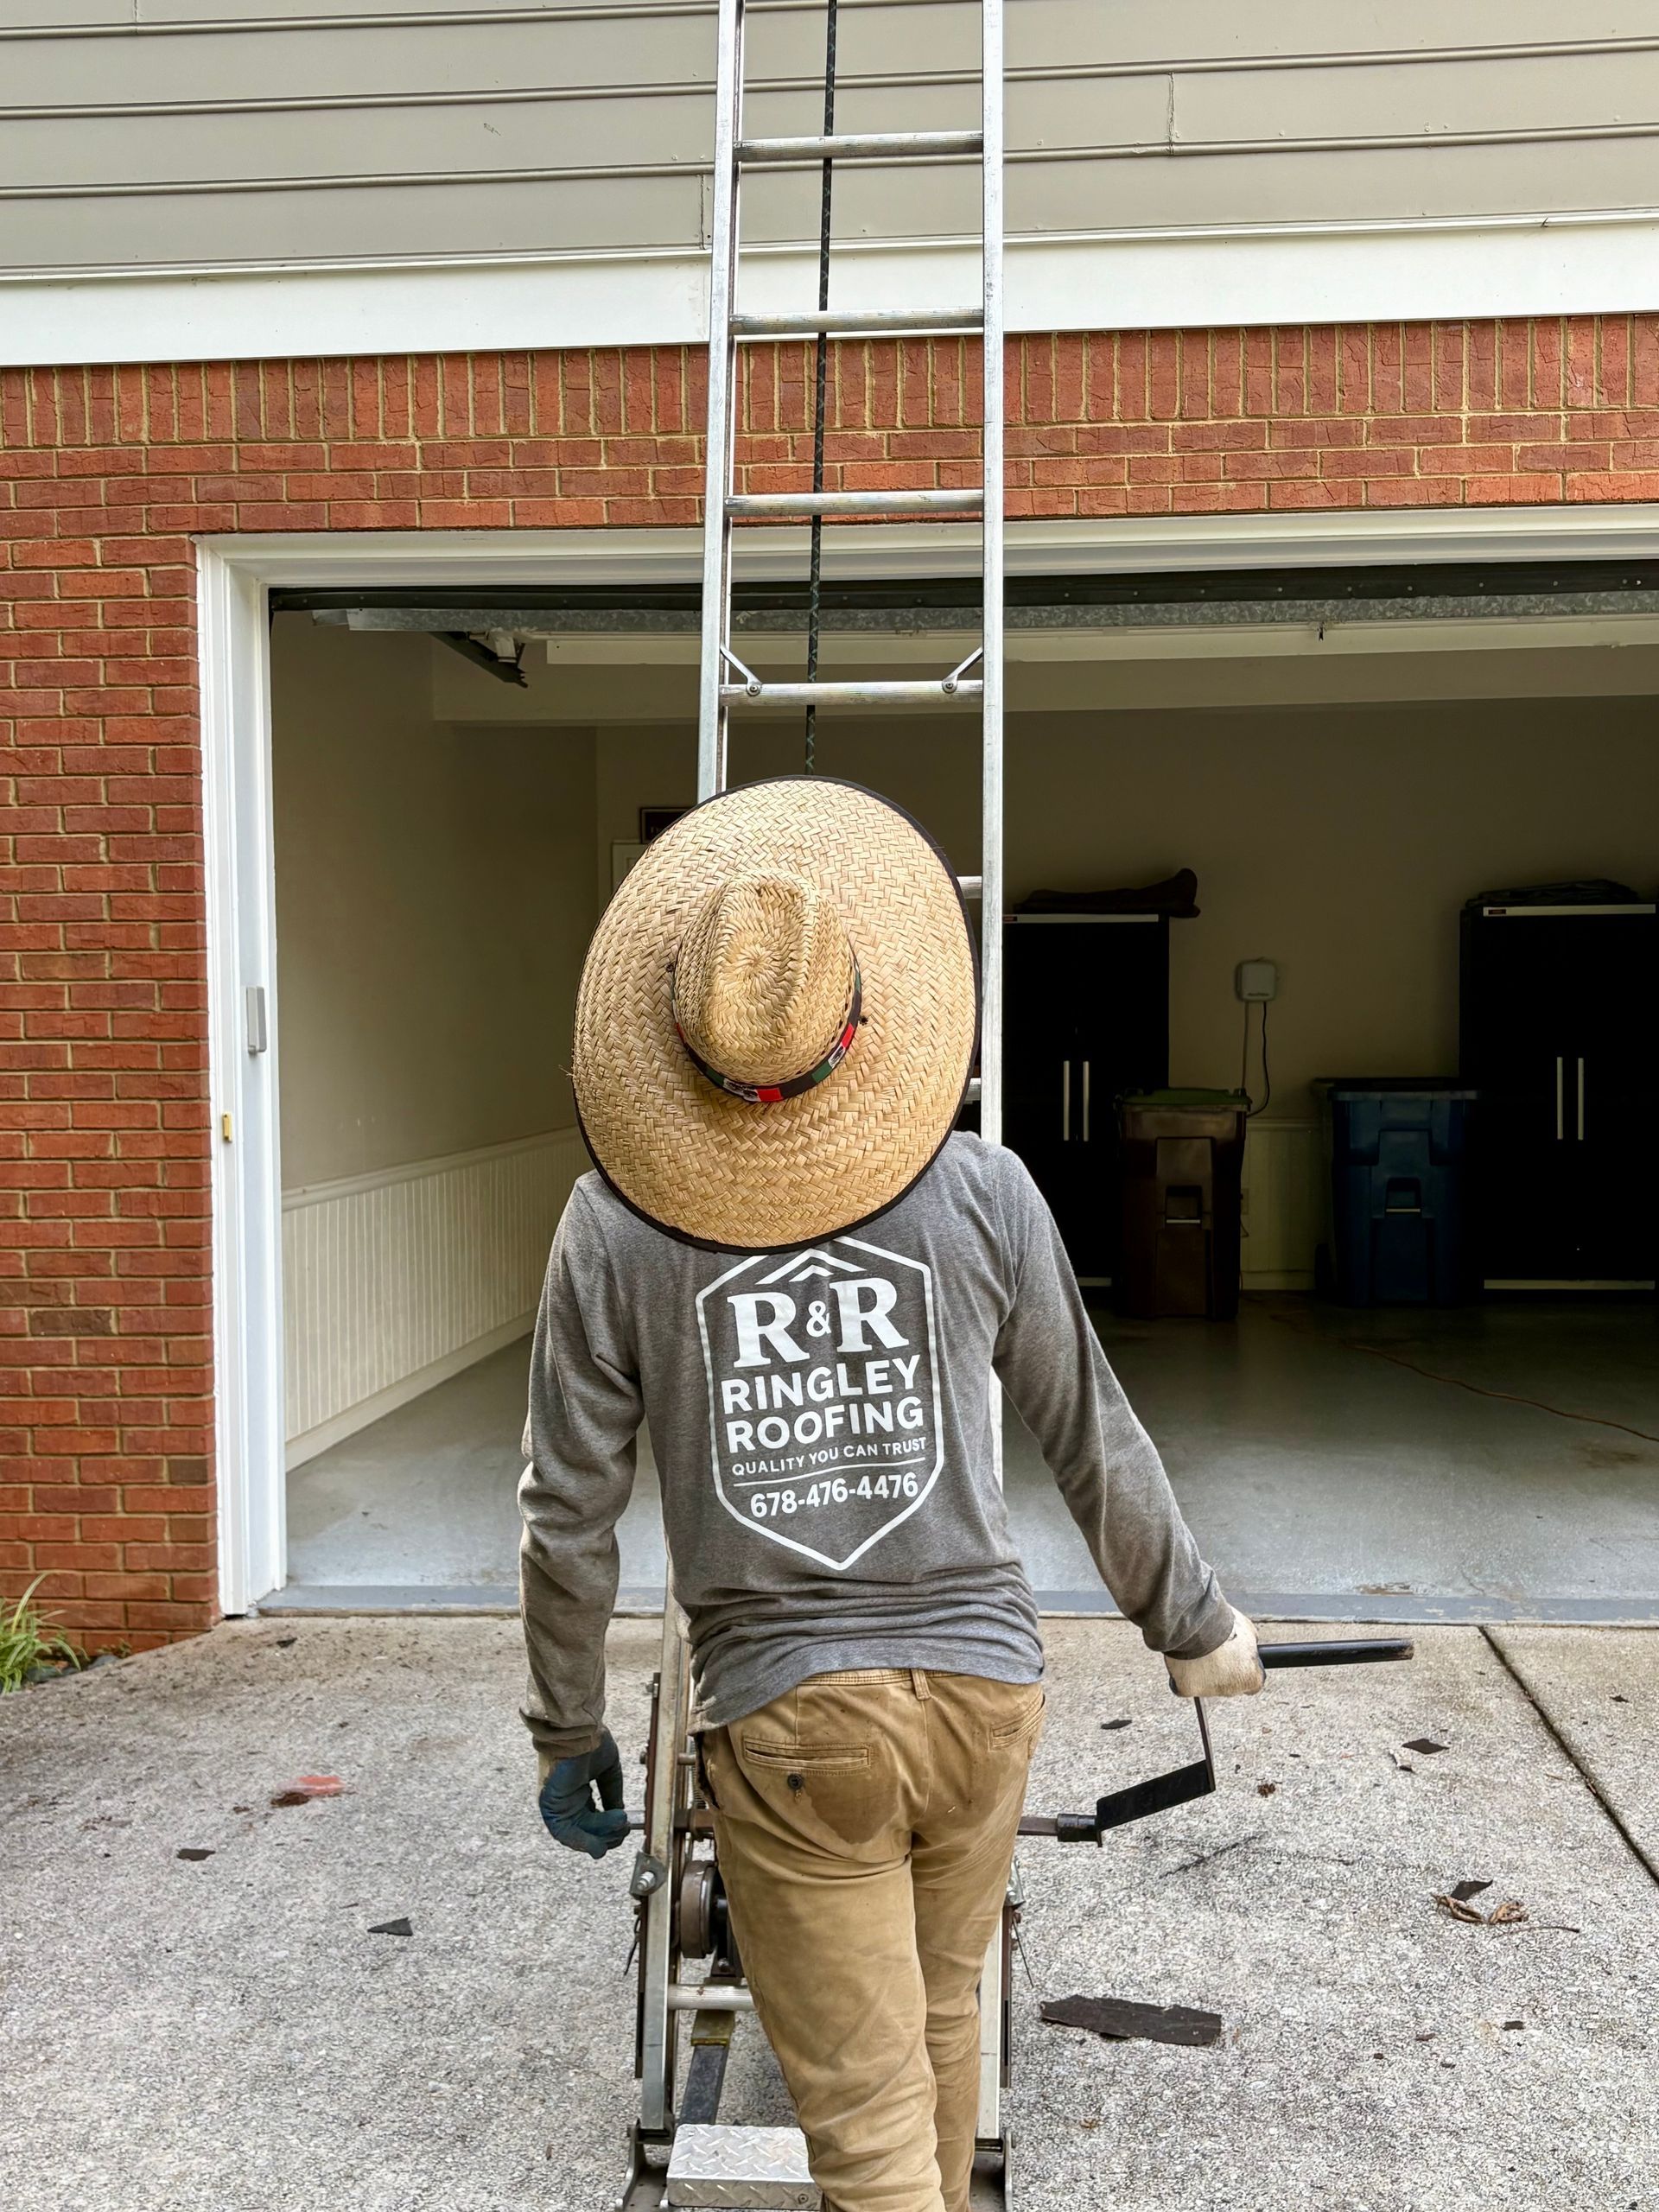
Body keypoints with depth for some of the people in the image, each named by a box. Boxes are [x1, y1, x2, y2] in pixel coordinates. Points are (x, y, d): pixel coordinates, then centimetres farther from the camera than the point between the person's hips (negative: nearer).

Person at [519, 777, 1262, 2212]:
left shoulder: (616, 1226, -10)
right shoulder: (980, 1194, -8)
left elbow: (570, 1514, -4)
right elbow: (1094, 1441, 1)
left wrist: (569, 1733, 11)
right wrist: (1194, 1623, 17)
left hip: (785, 1717, -2)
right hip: (980, 1679, 3)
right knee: (939, 2022, 27)